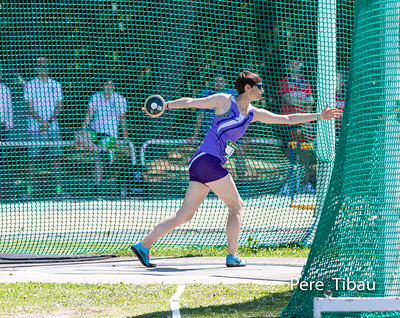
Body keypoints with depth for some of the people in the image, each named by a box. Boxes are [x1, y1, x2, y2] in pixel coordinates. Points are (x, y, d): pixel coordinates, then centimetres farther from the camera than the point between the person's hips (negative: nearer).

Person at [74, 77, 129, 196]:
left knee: (99, 160, -20)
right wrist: (83, 128, -19)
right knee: (78, 136, -30)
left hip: (110, 134, -2)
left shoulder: (120, 99, 2)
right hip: (94, 131, 2)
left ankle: (97, 185, -9)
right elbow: (89, 115, -5)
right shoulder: (95, 97, 3)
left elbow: (122, 119, 12)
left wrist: (125, 136, 14)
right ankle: (105, 152, -33)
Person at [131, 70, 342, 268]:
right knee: (236, 206, -3)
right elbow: (191, 102, 2)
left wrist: (319, 116, 19)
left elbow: (286, 119, 20)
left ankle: (143, 245, 3)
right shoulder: (224, 101, -1)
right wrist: (165, 105, -7)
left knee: (184, 215, 5)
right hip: (206, 159, -8)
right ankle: (232, 256, -4)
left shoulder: (253, 114, 17)